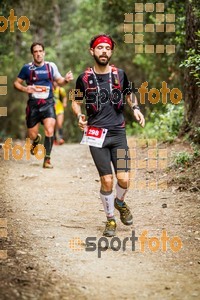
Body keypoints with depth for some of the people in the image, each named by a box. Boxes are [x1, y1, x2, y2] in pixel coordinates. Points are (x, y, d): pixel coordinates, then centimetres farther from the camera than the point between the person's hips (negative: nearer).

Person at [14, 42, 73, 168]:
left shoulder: (51, 66, 0)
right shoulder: (27, 68, -1)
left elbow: (59, 81, 12)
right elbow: (16, 83, 7)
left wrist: (66, 79, -11)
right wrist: (25, 89, -14)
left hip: (48, 103, -1)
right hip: (33, 104, 1)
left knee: (50, 131, -20)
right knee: (32, 135, 7)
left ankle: (47, 159, -8)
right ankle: (37, 140, 45)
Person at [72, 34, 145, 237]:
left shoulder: (120, 74, 4)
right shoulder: (84, 78, 0)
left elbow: (129, 94, 22)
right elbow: (76, 102, 12)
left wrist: (135, 108, 2)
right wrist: (79, 116, -8)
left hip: (118, 132, 1)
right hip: (96, 134, -1)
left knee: (124, 179, -7)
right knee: (107, 181, -5)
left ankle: (119, 202, 27)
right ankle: (110, 219, 16)